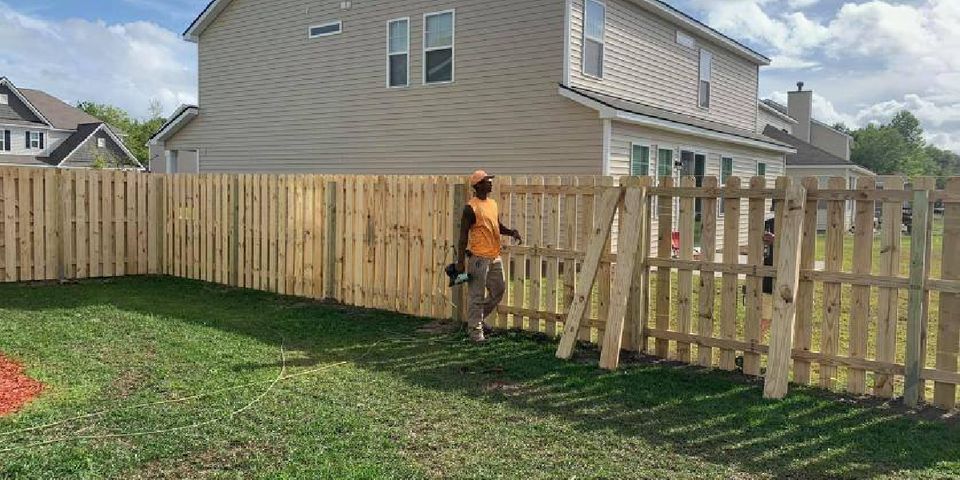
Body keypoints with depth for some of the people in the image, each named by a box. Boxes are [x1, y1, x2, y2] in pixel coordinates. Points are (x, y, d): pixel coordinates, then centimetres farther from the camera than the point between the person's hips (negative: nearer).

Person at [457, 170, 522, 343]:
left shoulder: (493, 203, 12)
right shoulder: (471, 207, -11)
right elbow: (463, 235, -11)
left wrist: (511, 232, 3)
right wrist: (460, 261, -14)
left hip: (495, 257, 8)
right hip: (479, 257, -8)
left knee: (498, 291, 16)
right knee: (477, 296, -1)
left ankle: (478, 318, 33)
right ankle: (475, 330, 9)